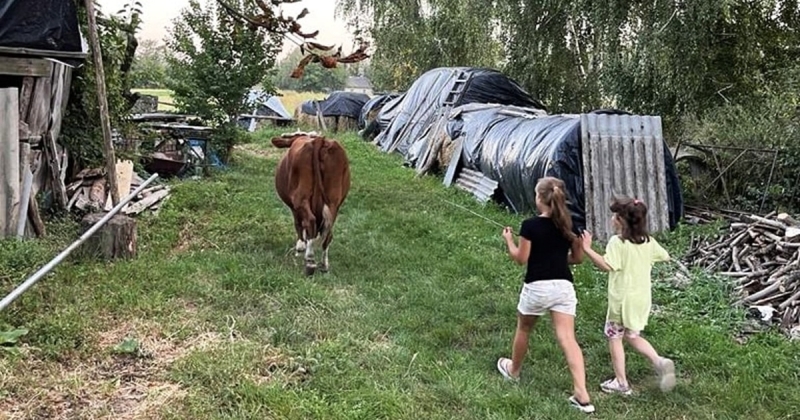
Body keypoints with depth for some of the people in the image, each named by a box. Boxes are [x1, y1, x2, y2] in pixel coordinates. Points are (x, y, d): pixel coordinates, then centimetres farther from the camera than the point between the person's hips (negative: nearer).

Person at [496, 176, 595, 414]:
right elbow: (578, 258, 9)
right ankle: (582, 394, -9)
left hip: (537, 287, -3)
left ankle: (513, 370, 44)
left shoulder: (530, 226, -12)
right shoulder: (569, 225, 2)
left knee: (523, 330, 21)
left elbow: (521, 259, -6)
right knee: (567, 338, -3)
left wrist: (509, 240, 10)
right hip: (563, 287, 3)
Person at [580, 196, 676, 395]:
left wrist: (588, 249, -26)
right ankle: (659, 362, 3)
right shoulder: (648, 241, 3)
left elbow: (606, 265, -28)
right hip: (642, 298, 7)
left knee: (614, 336, 9)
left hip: (622, 299, -7)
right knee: (632, 336, 23)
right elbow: (665, 257, 16)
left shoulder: (617, 242, -18)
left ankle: (621, 382, 14)